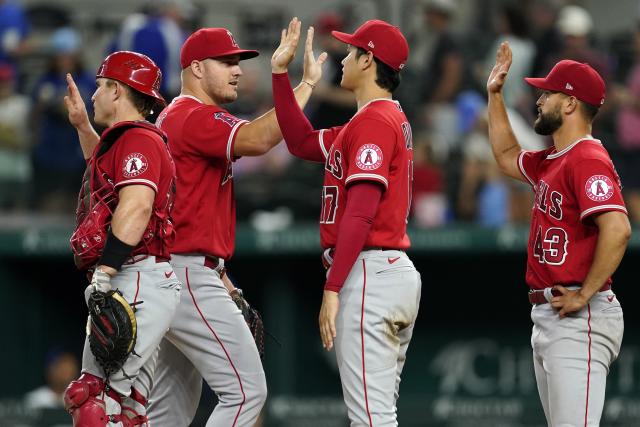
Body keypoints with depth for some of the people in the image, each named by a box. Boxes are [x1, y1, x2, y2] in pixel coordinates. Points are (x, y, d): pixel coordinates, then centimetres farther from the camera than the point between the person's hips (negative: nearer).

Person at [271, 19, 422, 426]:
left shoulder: (372, 121, -12)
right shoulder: (390, 119, 19)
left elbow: (360, 212, -20)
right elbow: (303, 142, 26)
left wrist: (332, 288, -22)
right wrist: (280, 74, 21)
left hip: (368, 271, -11)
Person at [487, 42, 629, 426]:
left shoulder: (588, 159, -14)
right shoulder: (550, 162, 17)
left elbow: (617, 229, -26)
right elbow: (508, 157, 38)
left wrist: (585, 296, -22)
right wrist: (495, 95, 31)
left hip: (578, 319, -11)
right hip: (548, 317, 11)